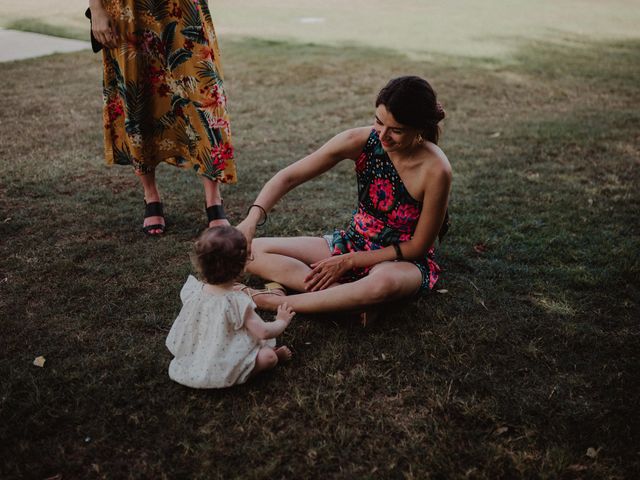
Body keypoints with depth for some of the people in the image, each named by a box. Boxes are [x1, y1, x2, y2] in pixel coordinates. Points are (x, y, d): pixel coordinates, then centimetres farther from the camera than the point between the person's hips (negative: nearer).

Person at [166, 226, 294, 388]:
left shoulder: (192, 291, -12)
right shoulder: (238, 302, -27)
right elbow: (264, 332, -22)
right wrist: (282, 321, -2)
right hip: (223, 373, -6)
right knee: (269, 356, -8)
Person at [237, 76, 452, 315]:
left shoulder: (436, 170, -24)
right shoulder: (360, 141, -16)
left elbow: (418, 247, -15)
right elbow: (288, 177, -13)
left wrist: (348, 261, -16)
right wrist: (252, 219, -30)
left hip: (402, 261, -4)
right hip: (352, 243, 5)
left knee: (384, 282, -45)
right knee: (251, 251, -10)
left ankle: (279, 302, -28)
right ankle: (350, 296, -24)